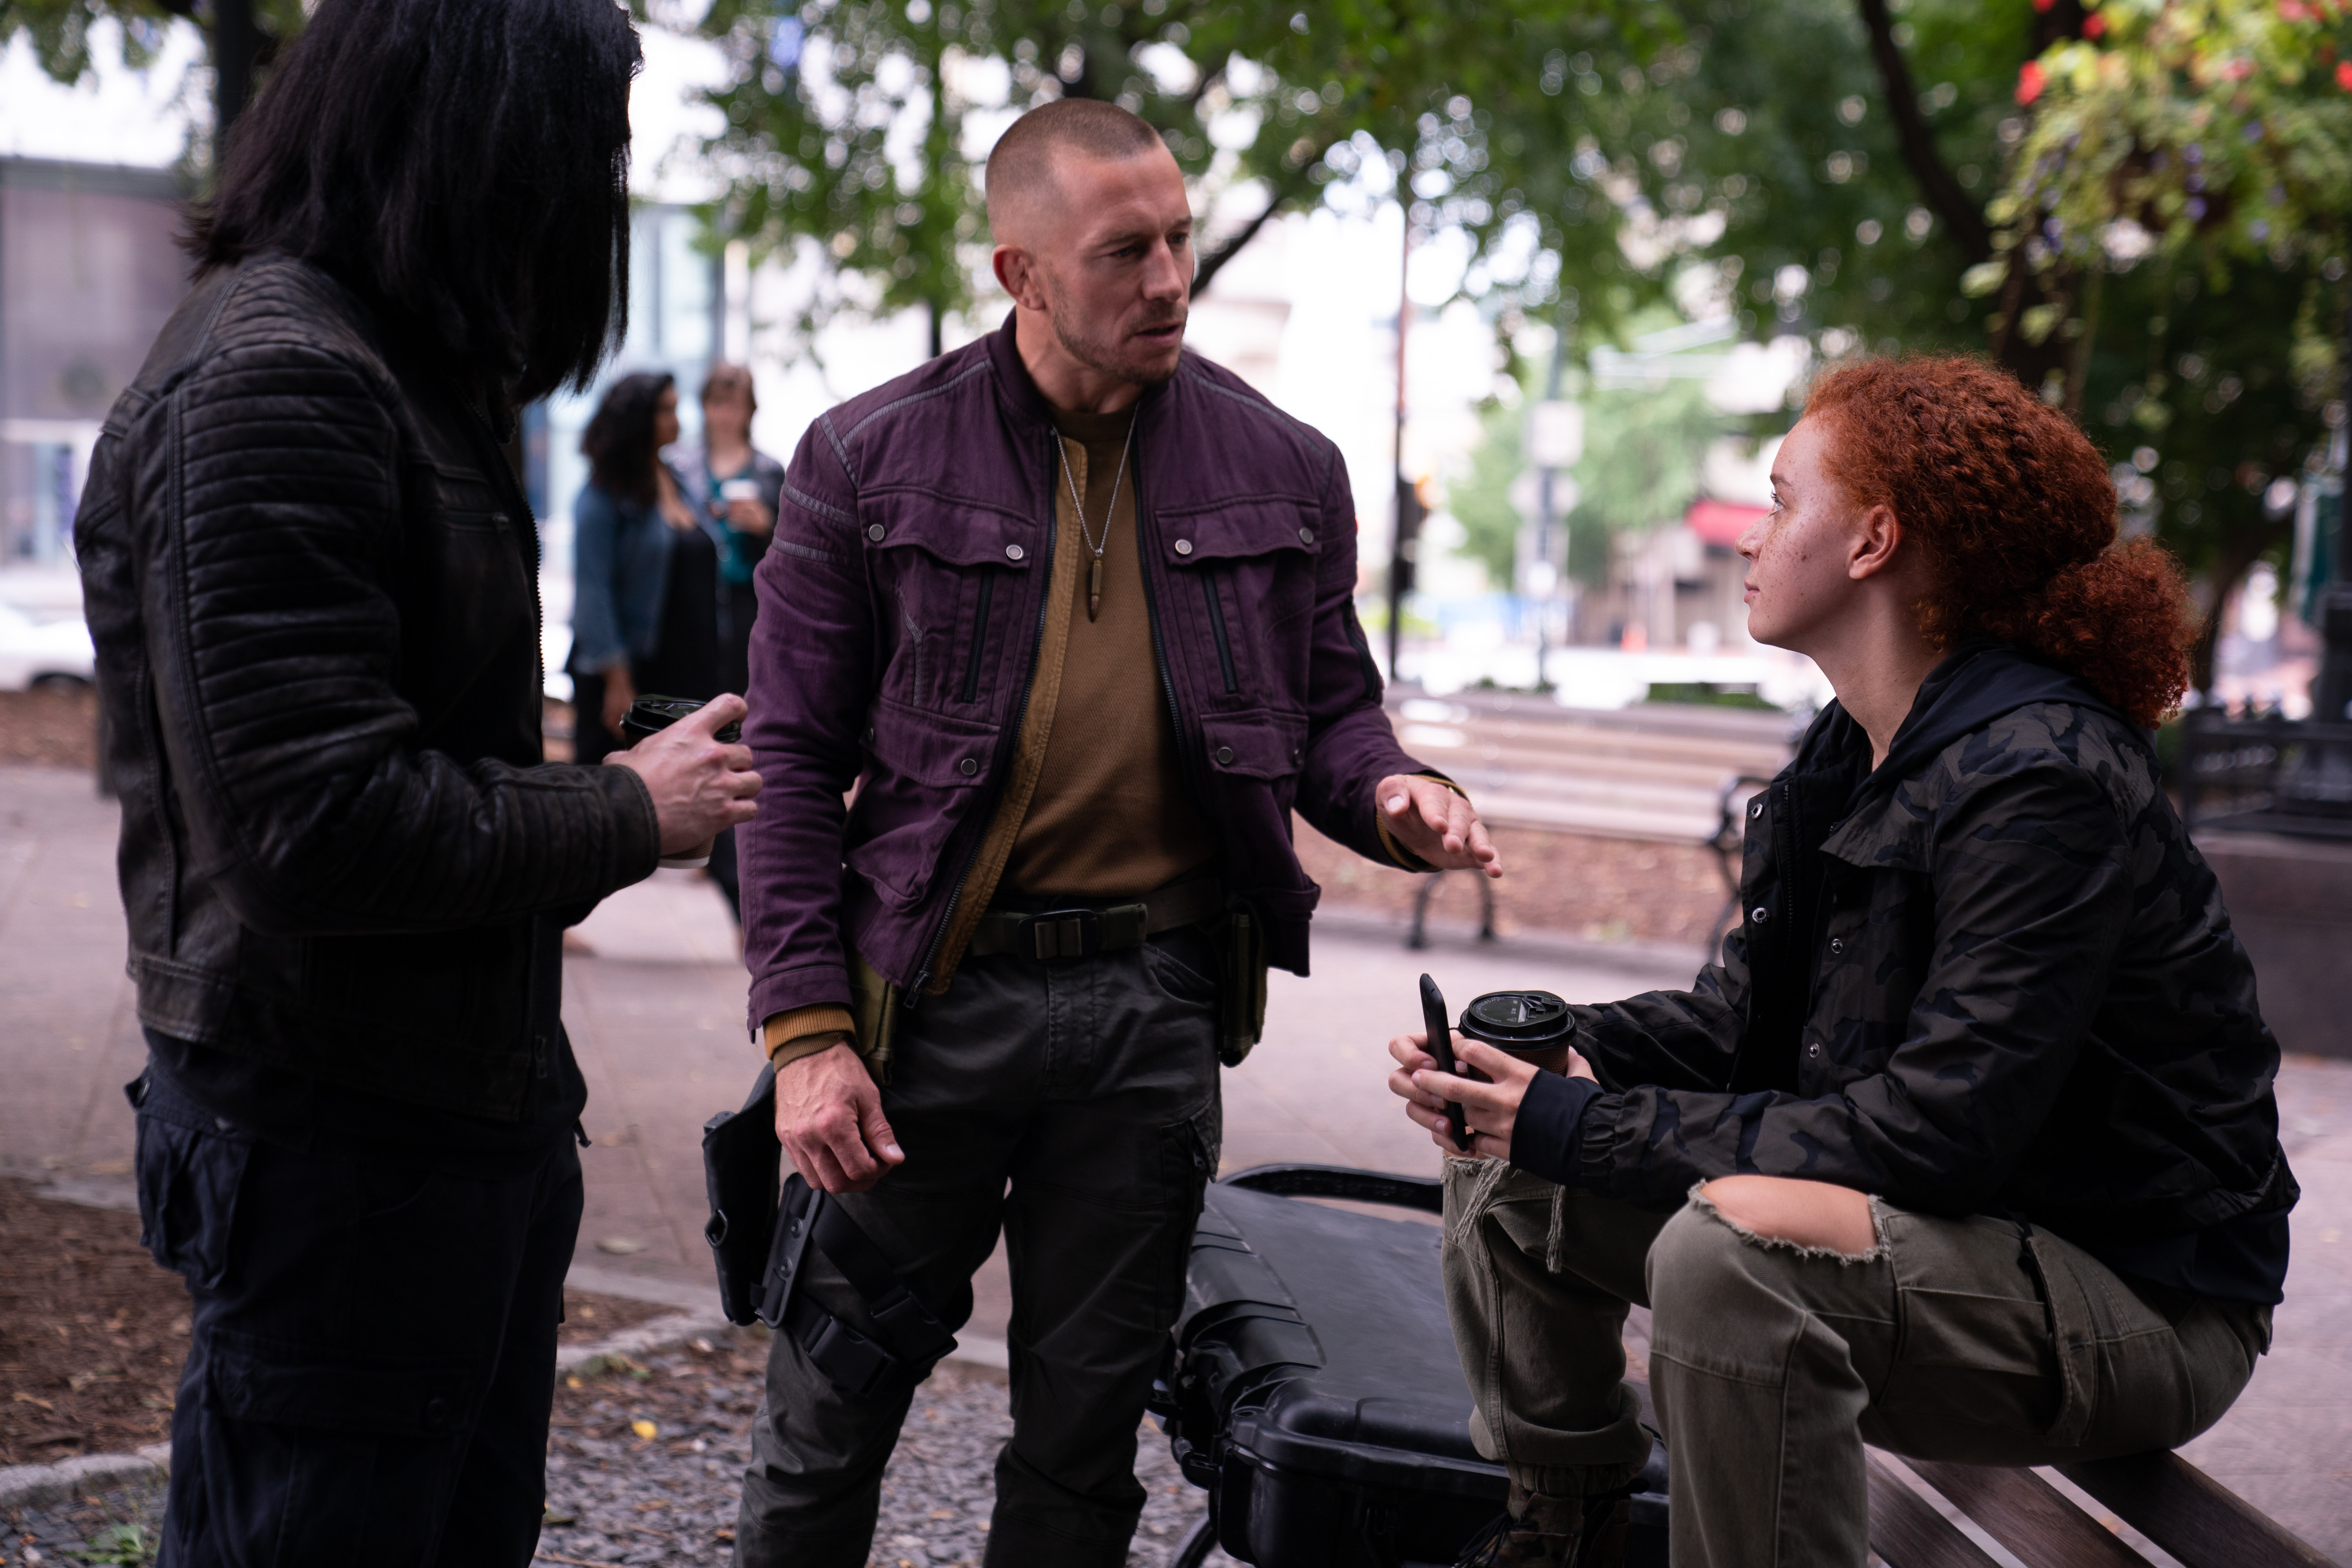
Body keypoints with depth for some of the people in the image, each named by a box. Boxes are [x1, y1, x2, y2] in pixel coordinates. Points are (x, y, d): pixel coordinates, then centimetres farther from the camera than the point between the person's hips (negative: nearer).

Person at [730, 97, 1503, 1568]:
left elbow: (1329, 708, 13)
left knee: (1090, 1417, 14)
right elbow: (794, 761, -1)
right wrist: (807, 1030, -8)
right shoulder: (870, 459, -2)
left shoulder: (1281, 469, 5)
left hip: (1157, 1002, 2)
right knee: (835, 1399, 7)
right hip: (934, 990, -1)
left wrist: (1388, 794, -11)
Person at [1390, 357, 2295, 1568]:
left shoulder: (2043, 778, -24)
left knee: (1734, 1243, -37)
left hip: (2137, 1300, -9)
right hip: (1930, 1227, 9)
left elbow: (1938, 1129, -30)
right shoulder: (1848, 754, 5)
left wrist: (1586, 1126, -26)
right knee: (1507, 1156, 5)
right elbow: (1742, 1022, 9)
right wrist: (1551, 1057, -10)